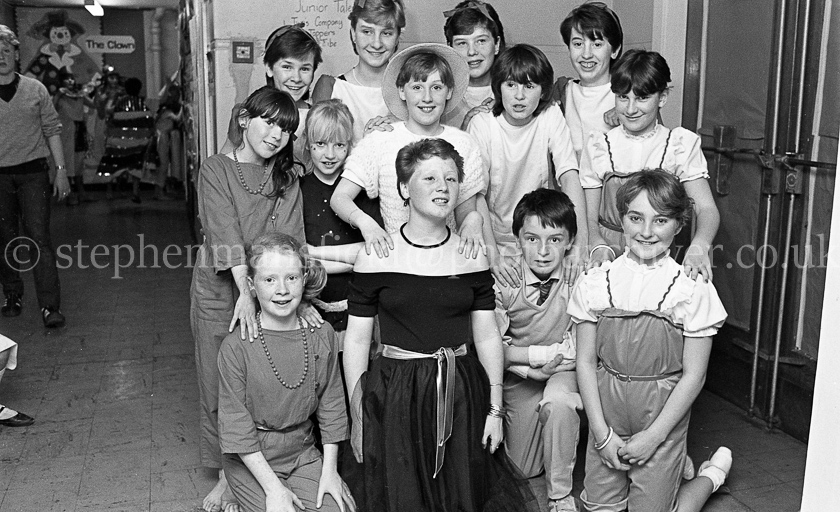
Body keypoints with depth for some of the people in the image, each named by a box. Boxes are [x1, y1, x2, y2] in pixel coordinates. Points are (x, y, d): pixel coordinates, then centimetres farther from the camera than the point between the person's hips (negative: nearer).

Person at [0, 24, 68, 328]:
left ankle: (50, 306, -8)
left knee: (39, 237, -7)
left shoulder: (35, 89, 5)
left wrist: (61, 170, 1)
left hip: (33, 171, -1)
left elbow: (52, 130, 6)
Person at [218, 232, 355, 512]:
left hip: (303, 453, 3)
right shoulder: (236, 347, -16)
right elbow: (236, 424, -13)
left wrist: (329, 470, -1)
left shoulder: (322, 335, -4)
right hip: (251, 461, -3)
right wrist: (272, 487, -15)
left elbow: (331, 406, 3)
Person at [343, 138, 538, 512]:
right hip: (394, 396, -2)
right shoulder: (375, 257, -6)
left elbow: (488, 337, 5)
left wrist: (495, 409, 2)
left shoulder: (473, 256, 2)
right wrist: (357, 418, -3)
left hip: (463, 395, 3)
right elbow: (356, 341, -3)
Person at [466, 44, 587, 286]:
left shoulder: (551, 117, -3)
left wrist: (579, 243, -26)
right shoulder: (481, 125, -7)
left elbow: (569, 177, -13)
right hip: (494, 241, -1)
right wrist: (492, 253, -27)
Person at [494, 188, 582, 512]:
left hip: (564, 370, -2)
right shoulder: (503, 282, -19)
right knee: (522, 469, 8)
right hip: (520, 376, 2)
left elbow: (578, 346, -19)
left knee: (558, 403, -37)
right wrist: (535, 358, -25)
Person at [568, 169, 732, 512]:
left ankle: (710, 474, 29)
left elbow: (693, 374, -9)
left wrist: (653, 436, -10)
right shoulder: (596, 282, -5)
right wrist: (602, 432, -6)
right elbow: (586, 361, -2)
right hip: (606, 410, 3)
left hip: (663, 414, -3)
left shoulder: (693, 289, -12)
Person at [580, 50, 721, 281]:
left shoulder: (682, 143, 2)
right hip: (610, 252, 1)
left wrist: (699, 246, -28)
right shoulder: (599, 145, 4)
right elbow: (588, 217, 2)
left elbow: (706, 209, -7)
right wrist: (599, 246, -19)